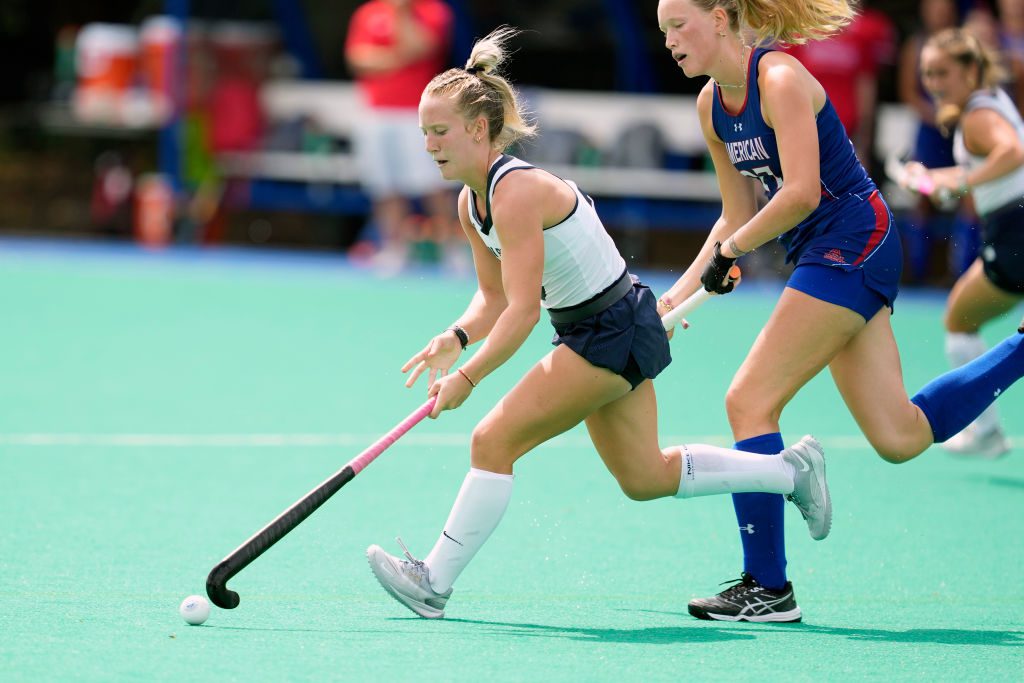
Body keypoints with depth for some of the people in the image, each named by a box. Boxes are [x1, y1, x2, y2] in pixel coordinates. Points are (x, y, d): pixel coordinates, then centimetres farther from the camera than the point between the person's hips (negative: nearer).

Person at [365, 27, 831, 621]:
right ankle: (792, 468, 32)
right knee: (644, 478, 19)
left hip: (614, 333, -10)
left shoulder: (515, 192, -26)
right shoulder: (471, 202, 3)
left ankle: (434, 584, -6)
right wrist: (455, 339, -8)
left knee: (494, 441, -13)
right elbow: (494, 295, 11)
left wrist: (468, 378, -31)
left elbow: (523, 310, -29)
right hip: (610, 333, 10)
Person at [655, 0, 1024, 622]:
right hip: (824, 257, 9)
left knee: (749, 402, -11)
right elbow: (738, 216, 15)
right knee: (901, 438, 5)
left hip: (854, 241, -9)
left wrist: (731, 250, -16)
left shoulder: (780, 80, -17)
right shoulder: (712, 105, 9)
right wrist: (680, 294, 8)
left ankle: (767, 587, -4)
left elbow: (801, 193, -26)